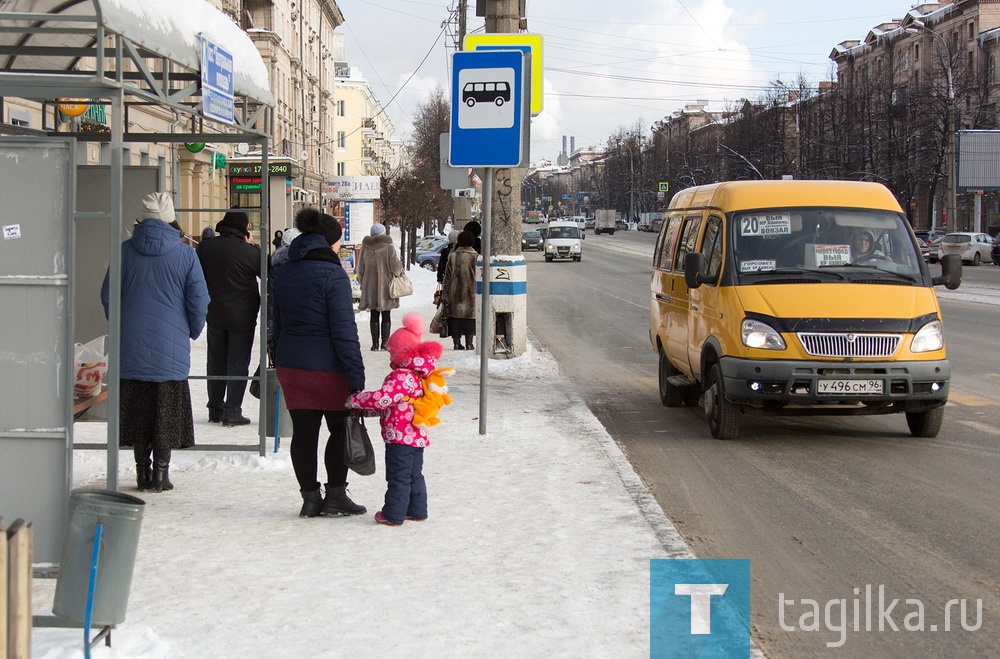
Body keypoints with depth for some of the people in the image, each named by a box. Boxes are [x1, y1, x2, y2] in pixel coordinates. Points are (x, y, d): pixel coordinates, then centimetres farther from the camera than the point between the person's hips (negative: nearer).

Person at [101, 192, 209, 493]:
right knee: (167, 409, 5)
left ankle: (142, 468, 10)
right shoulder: (185, 254, -5)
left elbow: (108, 296, 5)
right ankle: (161, 469, 2)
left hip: (131, 346, 2)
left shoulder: (125, 251, -1)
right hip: (171, 348, -2)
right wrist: (191, 333, 15)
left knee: (137, 409, 9)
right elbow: (199, 301, -2)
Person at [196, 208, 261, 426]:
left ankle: (215, 410, 19)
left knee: (216, 363, 14)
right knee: (238, 365, 2)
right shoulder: (248, 251, -17)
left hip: (214, 315, 5)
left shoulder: (205, 248, -1)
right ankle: (232, 412, 0)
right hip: (242, 317, -4)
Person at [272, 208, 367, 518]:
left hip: (289, 365, 6)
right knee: (341, 428, 10)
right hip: (327, 366, -6)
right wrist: (356, 378, -15)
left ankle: (310, 498, 12)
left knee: (303, 432, 8)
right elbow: (344, 330, -16)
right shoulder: (331, 274, -13)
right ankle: (335, 495, 10)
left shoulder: (283, 272, 9)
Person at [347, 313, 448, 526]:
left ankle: (393, 515, 3)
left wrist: (355, 400, -15)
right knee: (414, 475, 18)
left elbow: (382, 399, -26)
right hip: (417, 436, 9)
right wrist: (373, 409, 21)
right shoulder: (420, 376, 11)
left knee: (398, 477, -2)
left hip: (400, 437, -9)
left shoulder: (400, 377, -20)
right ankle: (417, 510, 25)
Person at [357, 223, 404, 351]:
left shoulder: (365, 247, 1)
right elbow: (395, 267, -12)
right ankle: (385, 342, 1)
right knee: (386, 316, 4)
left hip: (370, 286, 3)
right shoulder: (388, 247, -9)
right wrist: (400, 270, 11)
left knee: (374, 315, 8)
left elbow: (360, 268, 7)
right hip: (386, 287, -3)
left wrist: (362, 284, 19)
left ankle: (375, 343, 5)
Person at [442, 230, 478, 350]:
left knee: (455, 316, 7)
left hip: (455, 294, 1)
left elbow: (447, 277, 2)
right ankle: (469, 343, 4)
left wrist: (444, 294, 7)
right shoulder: (476, 257, -5)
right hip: (471, 294, -1)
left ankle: (457, 342, 8)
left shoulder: (452, 257, -1)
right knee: (469, 317, 4)